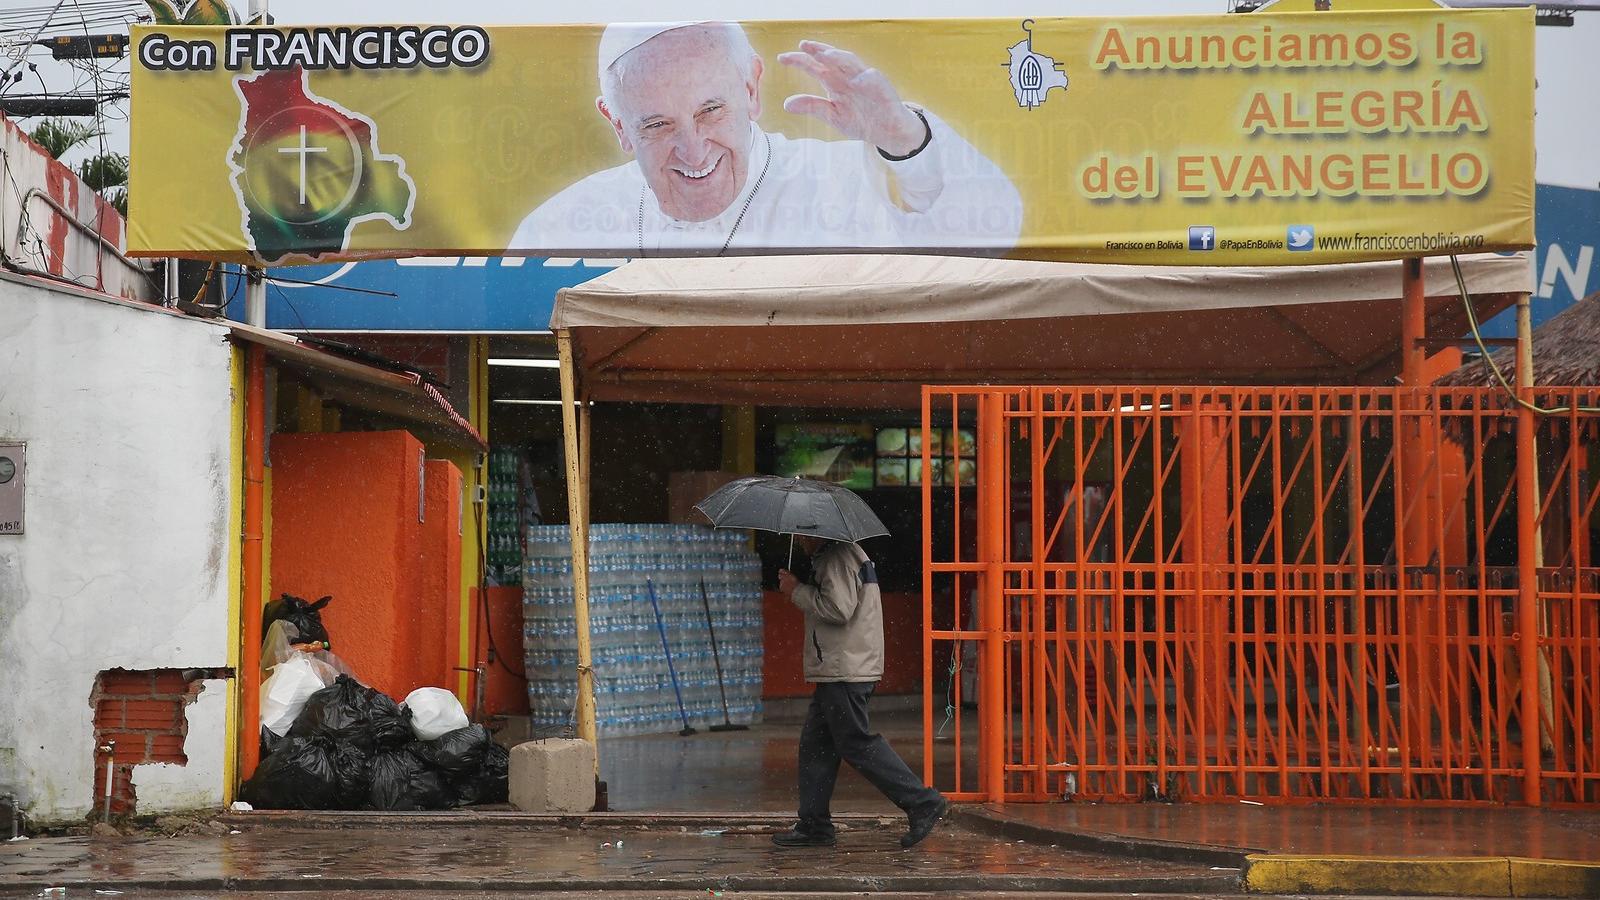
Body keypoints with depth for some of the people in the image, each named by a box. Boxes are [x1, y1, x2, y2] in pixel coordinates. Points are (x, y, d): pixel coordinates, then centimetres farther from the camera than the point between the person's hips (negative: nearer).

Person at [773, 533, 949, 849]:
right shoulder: (844, 553, 20)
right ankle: (813, 825, 14)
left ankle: (923, 802, -5)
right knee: (815, 742, 11)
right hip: (839, 669, 11)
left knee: (857, 744, -8)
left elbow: (839, 609, -23)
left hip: (845, 669, -11)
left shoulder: (837, 558, -14)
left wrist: (797, 592, -14)